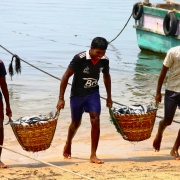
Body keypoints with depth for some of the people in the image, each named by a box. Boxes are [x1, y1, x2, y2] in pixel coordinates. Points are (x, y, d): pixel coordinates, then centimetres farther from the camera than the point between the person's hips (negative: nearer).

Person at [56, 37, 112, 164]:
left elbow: (106, 76, 10)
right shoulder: (79, 59, -24)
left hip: (93, 93, 3)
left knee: (95, 121, -13)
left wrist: (109, 96, 16)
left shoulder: (104, 60, -11)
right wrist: (61, 98, -20)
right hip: (77, 94, -2)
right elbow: (66, 77, -18)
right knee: (76, 123, 12)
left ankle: (93, 155, -8)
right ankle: (68, 145, 43)